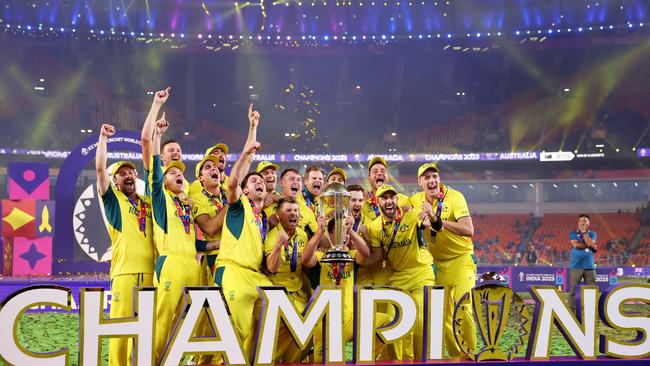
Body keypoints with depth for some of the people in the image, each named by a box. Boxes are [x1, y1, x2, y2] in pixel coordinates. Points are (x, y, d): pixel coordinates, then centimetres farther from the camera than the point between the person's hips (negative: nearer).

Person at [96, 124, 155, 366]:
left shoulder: (148, 202, 23)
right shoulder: (112, 198, 13)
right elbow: (100, 168, 1)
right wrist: (103, 136, 1)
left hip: (150, 270, 4)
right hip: (124, 270, -4)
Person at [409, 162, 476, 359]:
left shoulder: (454, 197, -17)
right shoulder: (416, 201, -2)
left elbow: (469, 230, -28)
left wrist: (438, 221, -37)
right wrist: (421, 222, -16)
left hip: (462, 259, -5)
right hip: (438, 263, 5)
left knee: (463, 310, -15)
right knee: (444, 317, 9)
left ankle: (470, 355, 0)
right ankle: (456, 357, 22)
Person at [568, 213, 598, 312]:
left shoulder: (592, 234, 12)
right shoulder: (573, 233, 6)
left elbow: (591, 244, -7)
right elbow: (576, 245, -10)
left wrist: (584, 232, -3)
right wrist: (590, 245, -4)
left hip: (589, 266, 2)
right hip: (576, 266, -2)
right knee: (573, 290, -4)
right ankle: (571, 310, -1)